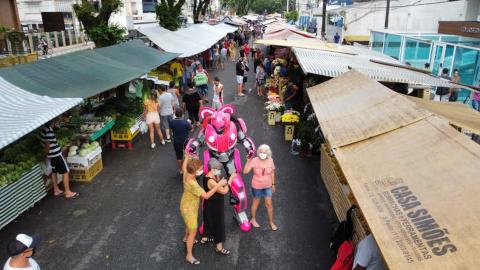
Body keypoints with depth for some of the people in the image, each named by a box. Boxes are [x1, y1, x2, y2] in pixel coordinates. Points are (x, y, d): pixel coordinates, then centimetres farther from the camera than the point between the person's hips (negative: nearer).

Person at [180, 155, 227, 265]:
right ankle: (189, 256, 24)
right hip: (188, 209, -9)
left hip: (189, 206, 9)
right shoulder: (192, 184, -41)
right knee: (193, 231, 8)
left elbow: (183, 166, 9)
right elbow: (206, 196, -39)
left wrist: (188, 155, 19)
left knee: (190, 225, 34)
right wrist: (218, 185, -36)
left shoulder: (186, 173, -16)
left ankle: (186, 238, 63)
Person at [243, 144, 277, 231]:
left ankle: (271, 222, 31)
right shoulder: (254, 161, -23)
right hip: (257, 186, -2)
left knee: (269, 204, 9)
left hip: (268, 186, 2)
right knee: (256, 203, 18)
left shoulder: (270, 160, -14)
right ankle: (253, 219, 42)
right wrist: (248, 161, -35)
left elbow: (272, 172, 1)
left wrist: (273, 184, 7)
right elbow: (245, 171, -25)